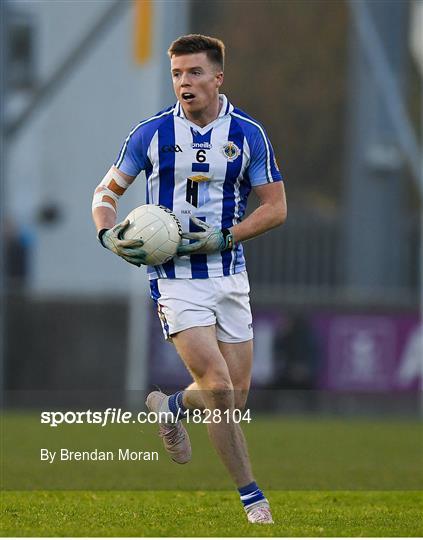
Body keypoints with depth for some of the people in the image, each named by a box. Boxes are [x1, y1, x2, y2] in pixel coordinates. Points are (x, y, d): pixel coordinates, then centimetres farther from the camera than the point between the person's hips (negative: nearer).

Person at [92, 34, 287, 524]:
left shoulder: (248, 134, -1)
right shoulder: (150, 133, -3)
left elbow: (275, 207, 1)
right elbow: (107, 191, 8)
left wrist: (223, 237, -13)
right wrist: (108, 233, -13)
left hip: (229, 274, 3)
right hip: (175, 277, -3)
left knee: (236, 396, 5)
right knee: (218, 388, -15)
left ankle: (173, 407, 38)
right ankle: (251, 496, -3)